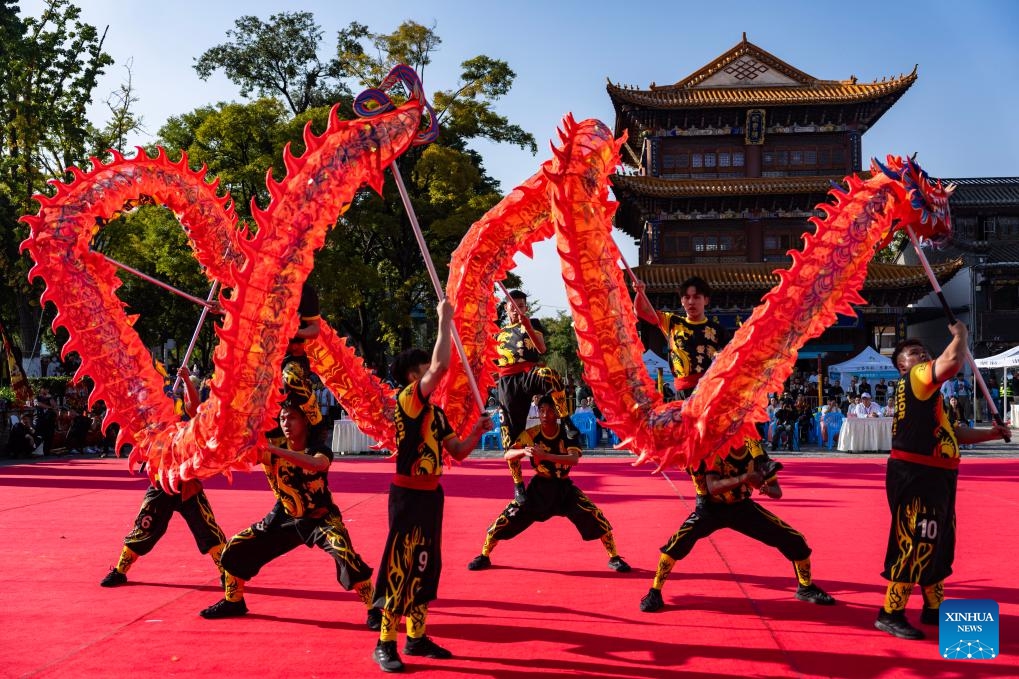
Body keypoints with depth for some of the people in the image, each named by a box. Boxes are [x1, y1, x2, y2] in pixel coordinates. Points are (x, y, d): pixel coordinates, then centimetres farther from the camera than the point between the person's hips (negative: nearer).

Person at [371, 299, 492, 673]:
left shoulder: (436, 413, 13)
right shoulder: (407, 400, -12)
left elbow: (457, 452, 15)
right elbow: (442, 365, -26)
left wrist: (477, 432, -3)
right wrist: (445, 321, -17)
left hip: (431, 493, 9)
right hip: (408, 494, -9)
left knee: (426, 565, 13)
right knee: (400, 566, -6)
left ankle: (417, 637, 24)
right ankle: (385, 644, 1)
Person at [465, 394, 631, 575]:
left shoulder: (568, 434, -14)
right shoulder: (531, 434, -12)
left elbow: (574, 459, -31)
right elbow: (507, 455, -16)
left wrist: (545, 455, -44)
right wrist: (524, 451, -39)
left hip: (564, 487, 0)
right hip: (539, 487, 0)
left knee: (596, 517, -12)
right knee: (508, 517, -7)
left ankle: (614, 558, 8)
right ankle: (484, 556, 14)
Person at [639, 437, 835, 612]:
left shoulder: (754, 450, -14)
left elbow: (777, 491, -10)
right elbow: (712, 487, -37)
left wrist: (768, 489, -34)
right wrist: (745, 478, -49)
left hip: (741, 506, 4)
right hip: (710, 507, -4)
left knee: (795, 540, -1)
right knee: (680, 540, -31)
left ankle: (805, 588, 28)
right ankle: (654, 592, -12)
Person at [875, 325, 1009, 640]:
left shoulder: (930, 394, 21)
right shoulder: (914, 380, -8)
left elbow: (949, 433, 24)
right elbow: (953, 360, -24)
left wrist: (990, 434, 16)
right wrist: (960, 335, -6)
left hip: (935, 476, 11)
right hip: (915, 475, -11)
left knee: (938, 543, 19)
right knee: (913, 544, -9)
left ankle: (934, 608, 32)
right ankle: (890, 614, -2)